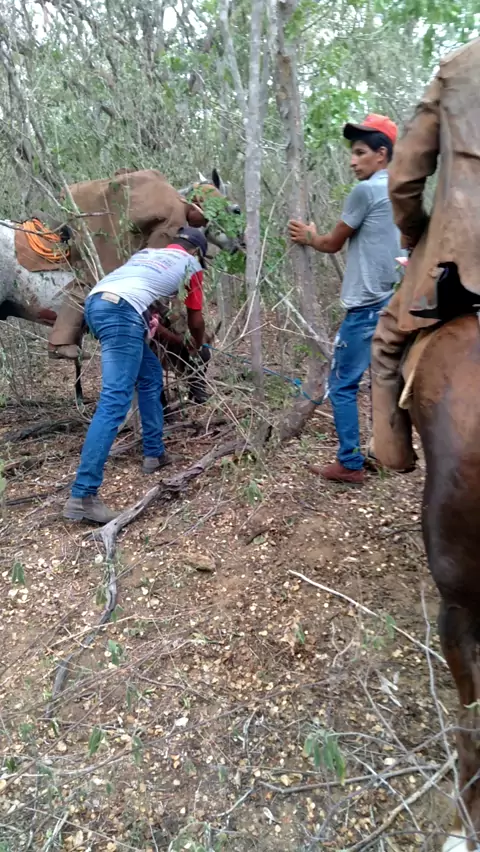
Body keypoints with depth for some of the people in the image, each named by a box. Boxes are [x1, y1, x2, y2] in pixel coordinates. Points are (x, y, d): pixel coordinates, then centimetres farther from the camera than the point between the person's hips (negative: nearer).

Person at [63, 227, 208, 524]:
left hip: (96, 301, 8)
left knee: (151, 376, 22)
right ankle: (83, 496, -22)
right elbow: (196, 320, 31)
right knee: (115, 401, -14)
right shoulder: (191, 264, 23)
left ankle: (155, 453, 27)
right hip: (121, 310, -8)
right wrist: (197, 345, 51)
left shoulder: (147, 252, 36)